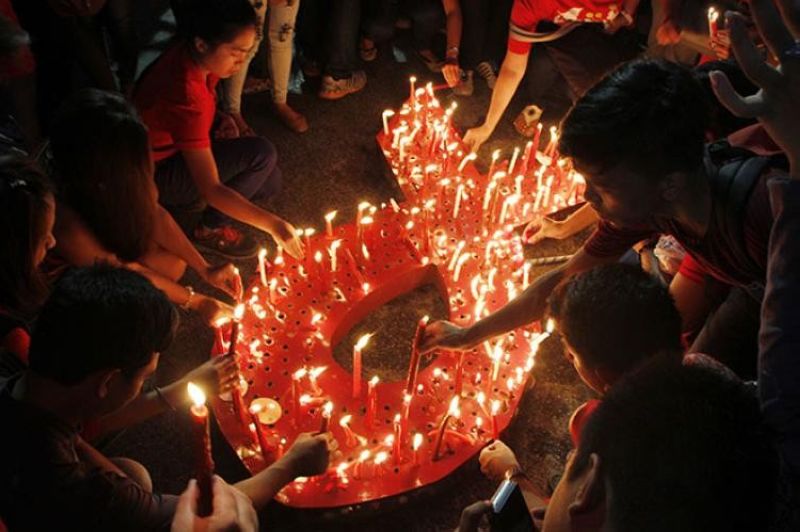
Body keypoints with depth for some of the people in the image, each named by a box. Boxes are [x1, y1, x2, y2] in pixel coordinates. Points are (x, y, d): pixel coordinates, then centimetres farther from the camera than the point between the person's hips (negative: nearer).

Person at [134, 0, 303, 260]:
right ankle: (211, 229, -4)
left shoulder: (189, 53, -13)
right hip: (157, 175, -8)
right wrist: (272, 224, -36)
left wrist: (221, 118, -7)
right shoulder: (186, 96, -38)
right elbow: (210, 189, -35)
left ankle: (188, 199, 12)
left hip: (180, 150, 8)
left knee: (269, 182, 2)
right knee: (262, 153, -22)